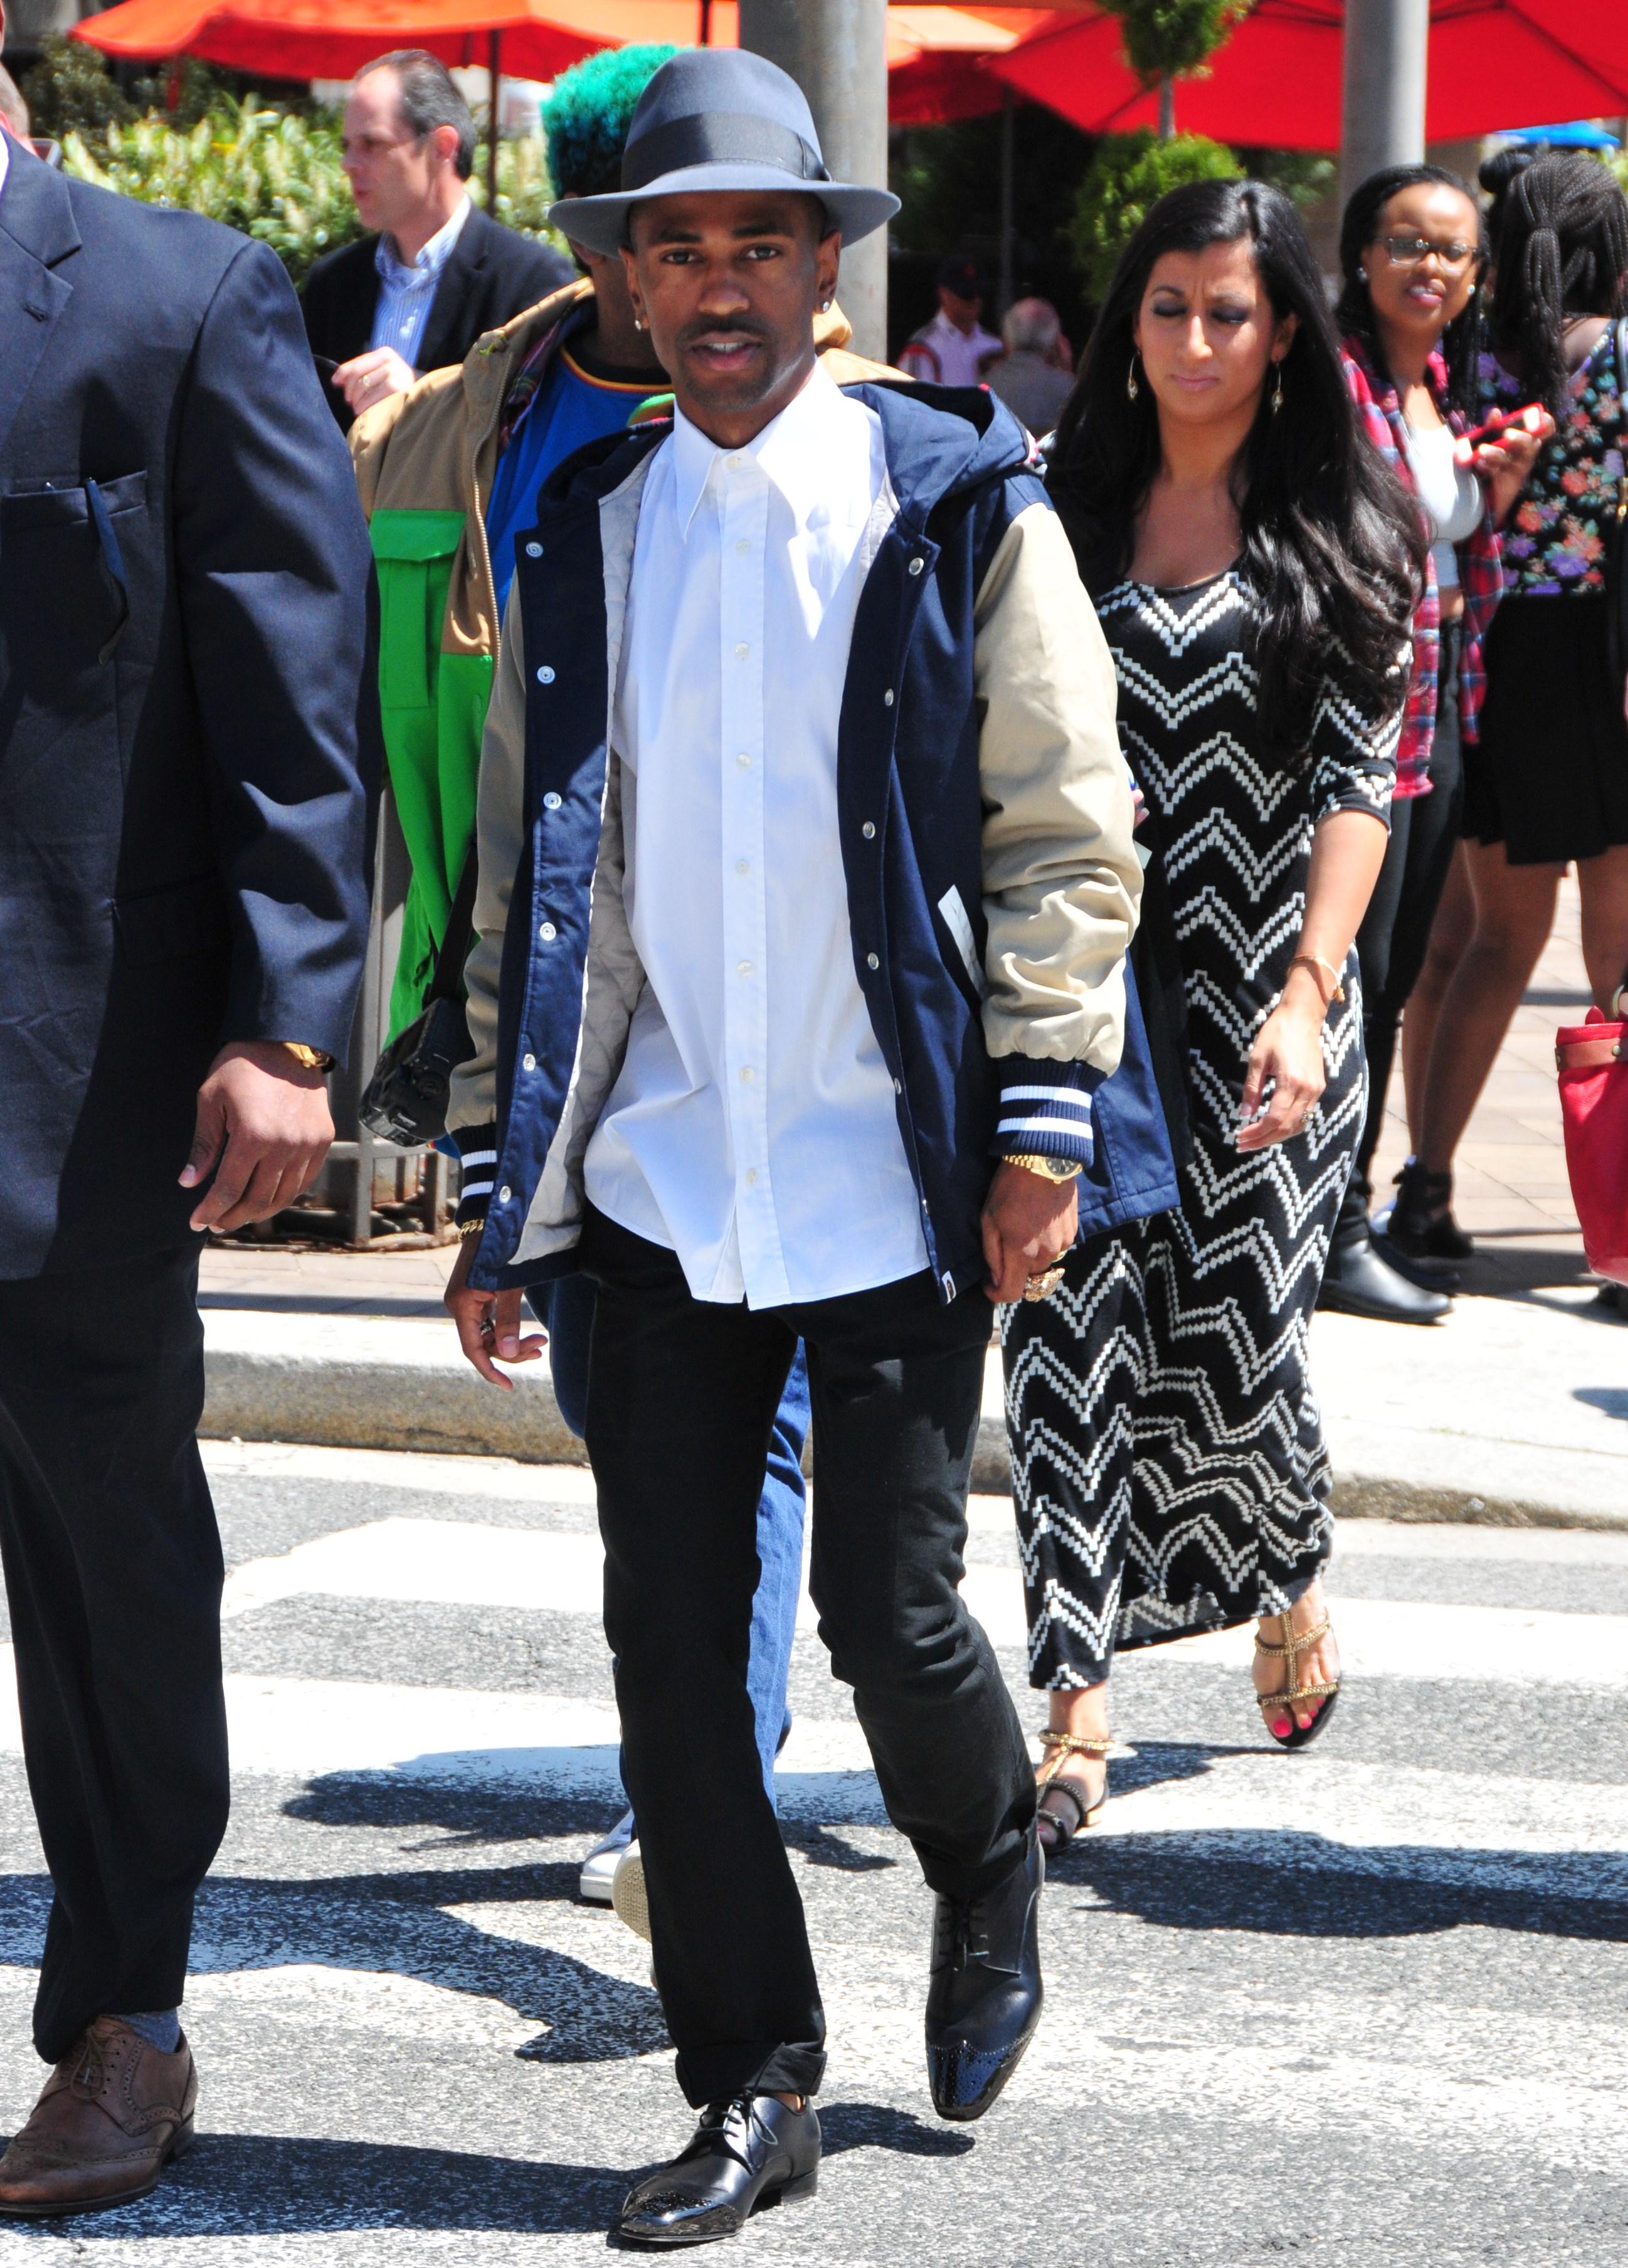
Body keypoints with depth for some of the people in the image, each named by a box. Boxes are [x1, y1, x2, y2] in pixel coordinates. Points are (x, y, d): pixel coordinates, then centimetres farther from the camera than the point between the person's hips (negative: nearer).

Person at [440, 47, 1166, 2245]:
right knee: (670, 1639, 1)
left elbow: (1068, 831, -2)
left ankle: (990, 1877, 31)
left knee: (891, 1610, -2)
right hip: (656, 1183, 3)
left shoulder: (958, 511, -1)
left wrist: (1043, 1129, -10)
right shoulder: (582, 536, 8)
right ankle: (754, 2086, 14)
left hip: (896, 1175, -3)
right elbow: (525, 880, 12)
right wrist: (496, 1190, 9)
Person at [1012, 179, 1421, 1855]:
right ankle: (1076, 1711, -5)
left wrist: (1306, 994, -16)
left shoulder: (1343, 530, 2)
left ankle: (1288, 1581, 33)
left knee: (1239, 1327, 0)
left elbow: (1359, 778, -5)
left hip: (1259, 986, -2)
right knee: (1069, 1323, -8)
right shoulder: (1066, 508, 9)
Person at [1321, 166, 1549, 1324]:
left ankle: (1345, 1216, 20)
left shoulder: (1453, 394, 15)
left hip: (1440, 714, 8)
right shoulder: (1331, 380, -10)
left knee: (1390, 980, 12)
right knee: (1348, 976, -5)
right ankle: (1335, 1238, 1)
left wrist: (1501, 490, 3)